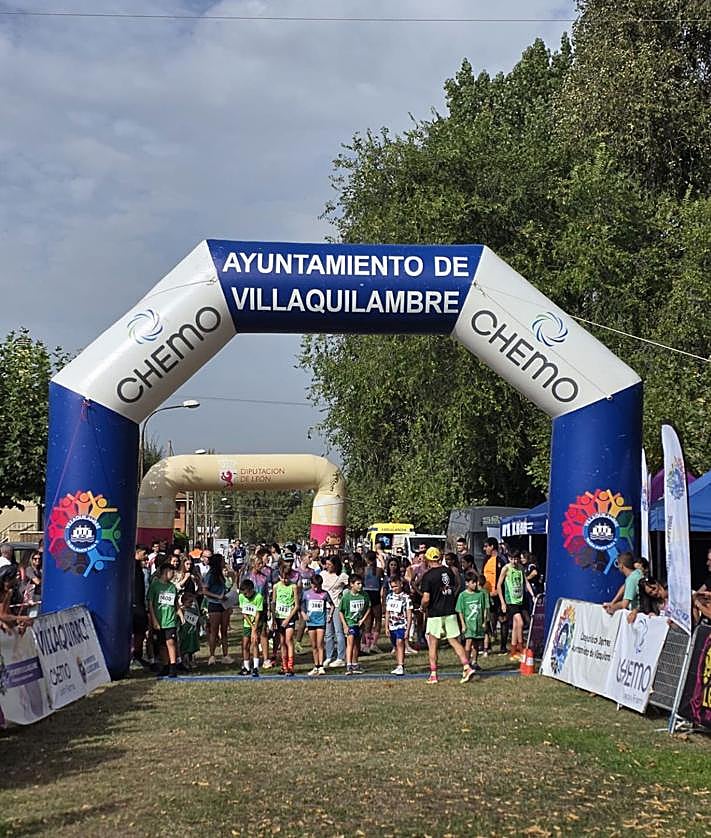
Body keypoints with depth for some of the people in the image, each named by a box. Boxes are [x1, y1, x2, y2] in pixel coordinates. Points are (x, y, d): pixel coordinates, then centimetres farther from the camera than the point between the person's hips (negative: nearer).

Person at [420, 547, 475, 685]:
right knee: (454, 641, 8)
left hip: (435, 614, -4)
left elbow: (426, 599, -16)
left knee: (433, 644, 7)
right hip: (451, 612, 4)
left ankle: (433, 675, 9)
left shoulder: (428, 576, -13)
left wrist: (423, 608, 3)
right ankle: (467, 667, -4)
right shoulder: (448, 571, 4)